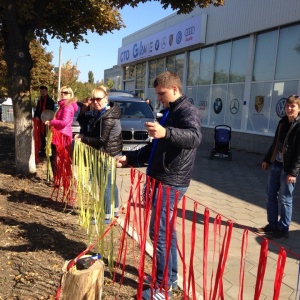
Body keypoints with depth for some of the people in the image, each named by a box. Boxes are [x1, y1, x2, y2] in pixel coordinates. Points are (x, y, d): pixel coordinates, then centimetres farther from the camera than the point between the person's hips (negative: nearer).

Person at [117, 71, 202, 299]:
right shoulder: (170, 112, 18)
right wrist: (129, 158, 16)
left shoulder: (188, 111, -12)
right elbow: (156, 148, 24)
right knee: (166, 230, 17)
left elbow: (195, 137, -35)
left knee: (159, 232, -4)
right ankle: (169, 277, 30)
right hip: (163, 179, 10)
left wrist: (166, 133, -52)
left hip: (171, 182, -10)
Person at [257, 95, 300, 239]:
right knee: (271, 196, 13)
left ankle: (283, 229, 15)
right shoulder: (282, 122, 9)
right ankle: (272, 225, 26)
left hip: (288, 168, -7)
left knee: (285, 199, 2)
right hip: (275, 164, 7)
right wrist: (267, 159, 17)